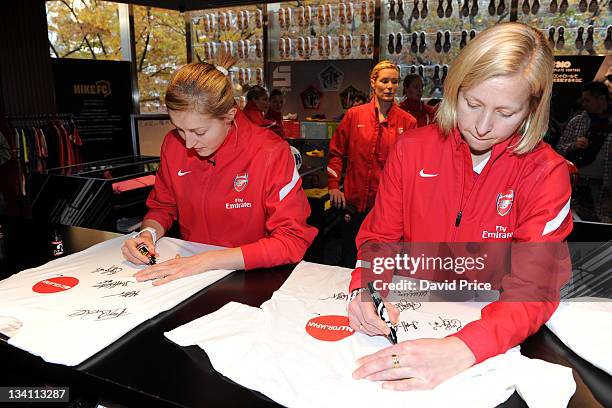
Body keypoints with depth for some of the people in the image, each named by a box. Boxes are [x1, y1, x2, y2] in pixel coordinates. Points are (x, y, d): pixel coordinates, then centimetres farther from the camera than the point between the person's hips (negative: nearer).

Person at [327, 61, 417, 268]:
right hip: (355, 203, 1)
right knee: (350, 261, 15)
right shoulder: (354, 115, 3)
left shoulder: (408, 122, 1)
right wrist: (333, 186, 0)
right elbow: (336, 151, 8)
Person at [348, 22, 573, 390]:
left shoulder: (545, 173, -9)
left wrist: (462, 349, -36)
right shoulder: (412, 149, -3)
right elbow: (379, 238, 3)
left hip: (489, 326, -1)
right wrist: (366, 286, -20)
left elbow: (536, 286, -18)